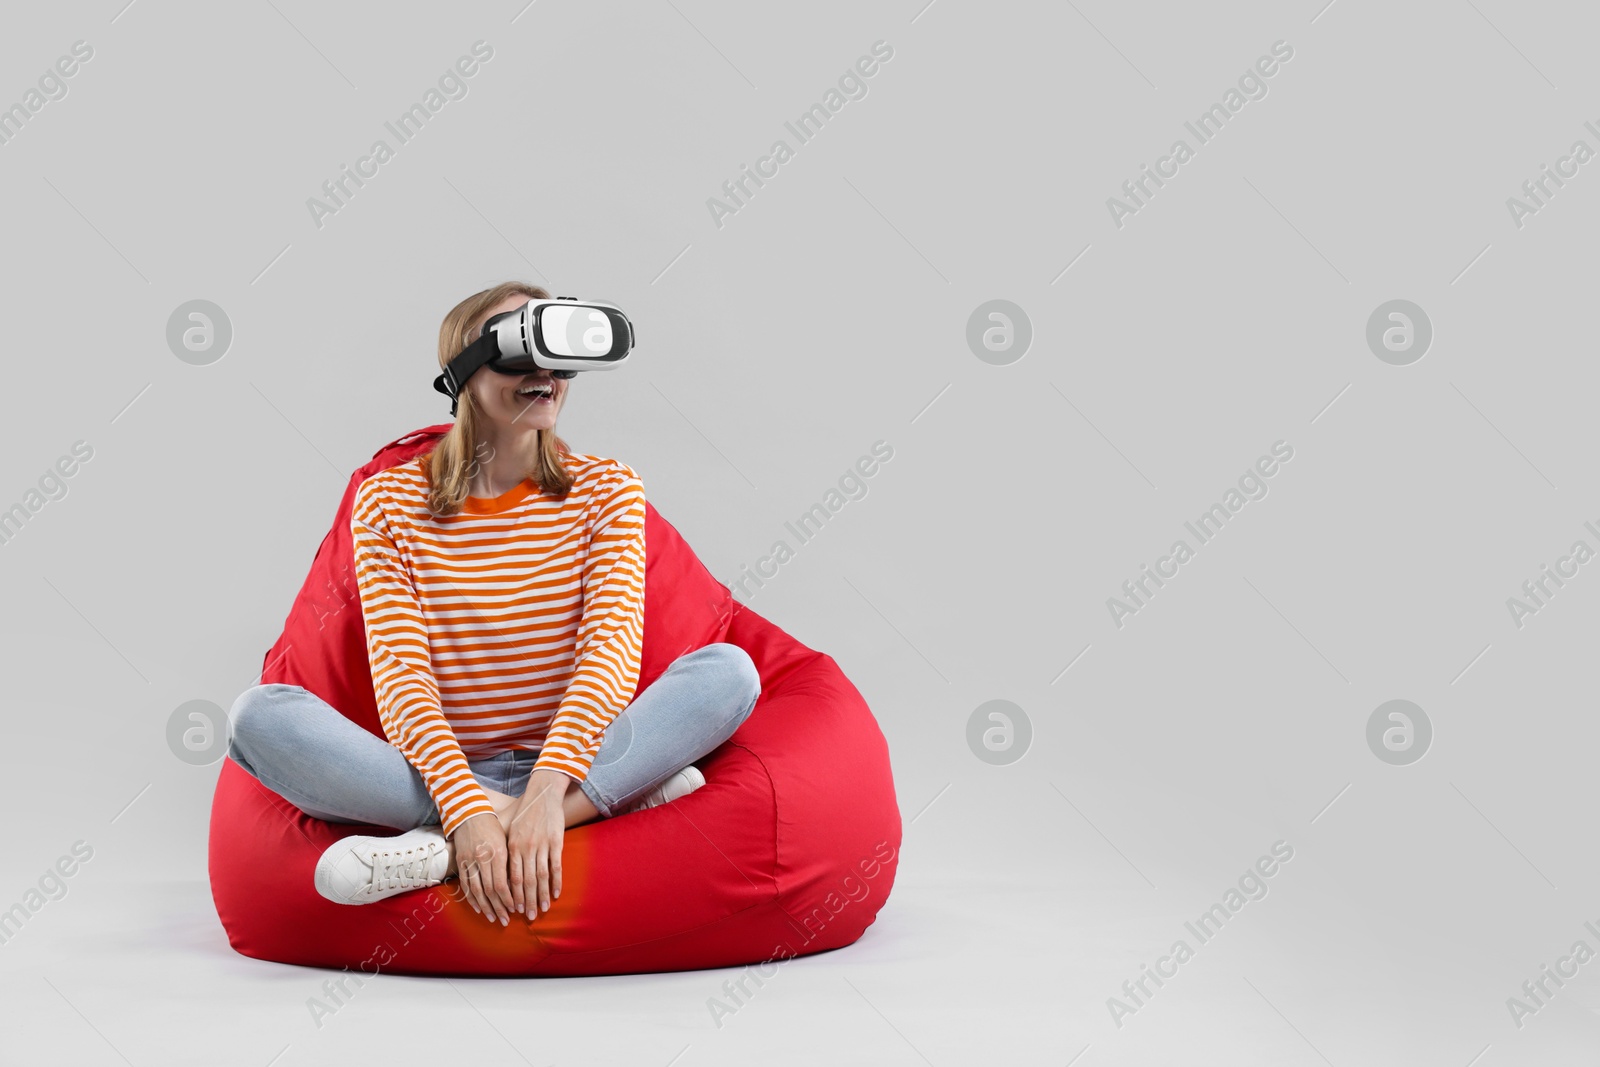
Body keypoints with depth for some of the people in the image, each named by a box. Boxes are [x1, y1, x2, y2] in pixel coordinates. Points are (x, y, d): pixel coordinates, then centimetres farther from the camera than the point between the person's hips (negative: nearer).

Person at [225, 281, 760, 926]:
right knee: (258, 715, -25)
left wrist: (547, 790, -28)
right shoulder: (388, 501, 2)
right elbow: (399, 671, -10)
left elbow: (614, 646, -11)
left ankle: (442, 849, -31)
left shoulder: (607, 490, 4)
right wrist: (466, 807, -28)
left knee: (727, 670, -24)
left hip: (568, 759, 1)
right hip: (439, 773, 0)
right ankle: (612, 798, -29)